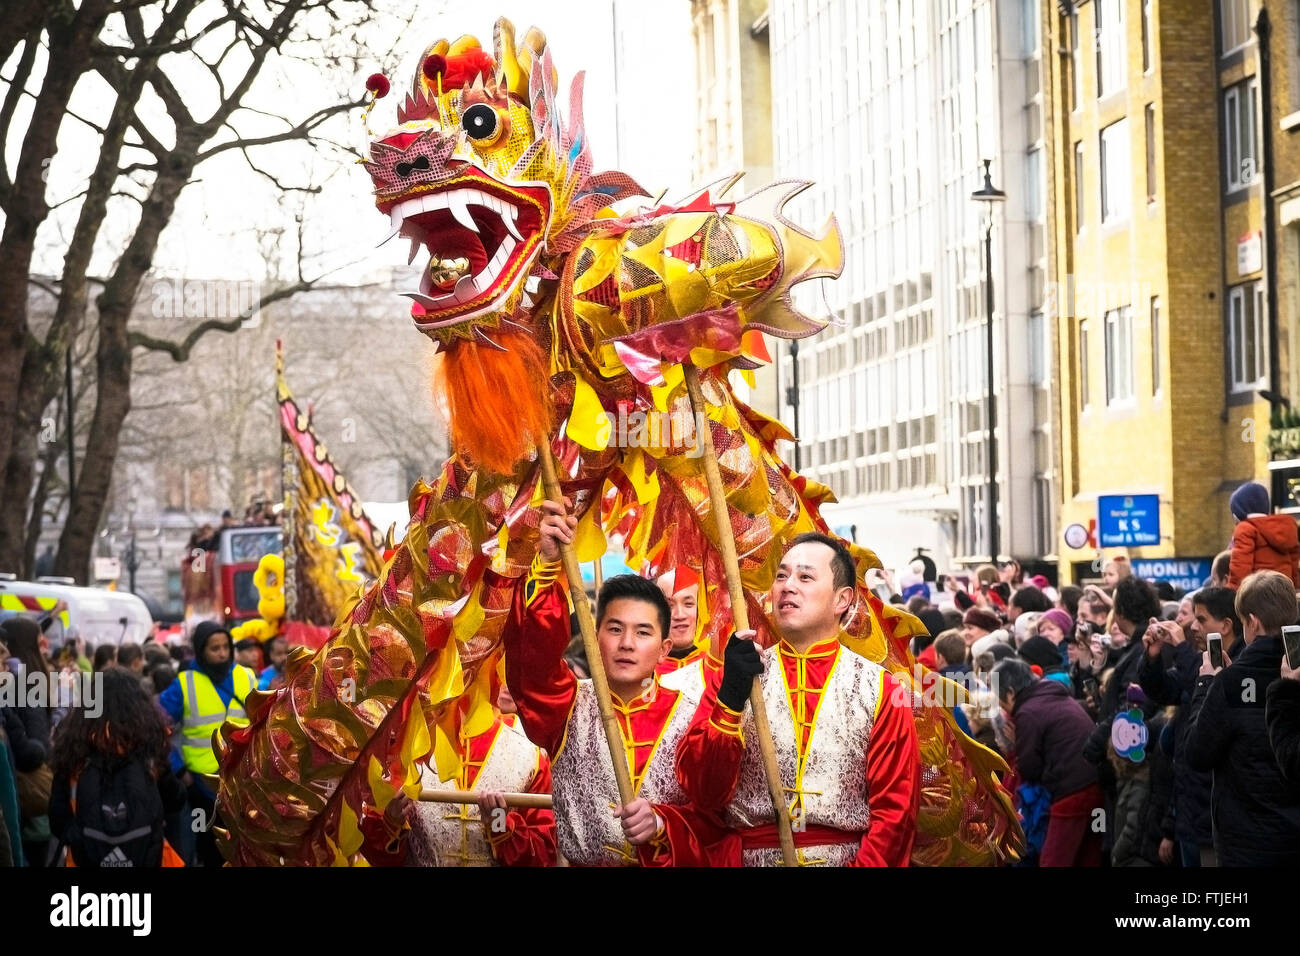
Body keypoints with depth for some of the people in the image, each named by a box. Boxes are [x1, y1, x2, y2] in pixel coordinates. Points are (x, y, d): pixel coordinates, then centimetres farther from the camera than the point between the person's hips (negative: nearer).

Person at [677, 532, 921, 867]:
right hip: (750, 858, 0)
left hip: (848, 858, 0)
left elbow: (895, 806, 2)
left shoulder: (880, 688, 6)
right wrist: (730, 699, -11)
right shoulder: (734, 678, 9)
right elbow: (702, 792, 0)